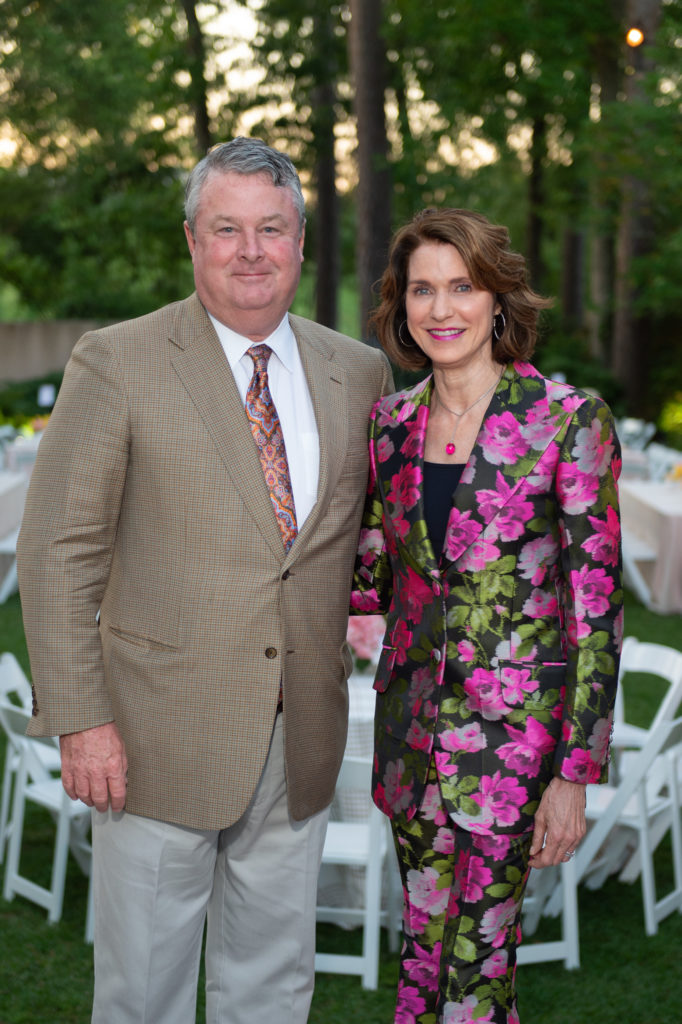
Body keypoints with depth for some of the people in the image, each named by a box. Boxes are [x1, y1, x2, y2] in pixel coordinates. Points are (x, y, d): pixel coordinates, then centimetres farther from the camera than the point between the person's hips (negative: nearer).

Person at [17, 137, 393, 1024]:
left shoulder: (359, 372, 6)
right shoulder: (117, 362, -7)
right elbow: (58, 551, -9)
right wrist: (78, 721, -13)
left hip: (301, 741, 4)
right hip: (161, 740, -3)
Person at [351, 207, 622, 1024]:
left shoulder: (567, 420, -11)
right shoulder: (393, 422, 5)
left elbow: (596, 601, -10)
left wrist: (576, 773, -11)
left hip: (512, 724, -5)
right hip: (411, 710, 5)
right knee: (421, 943, 15)